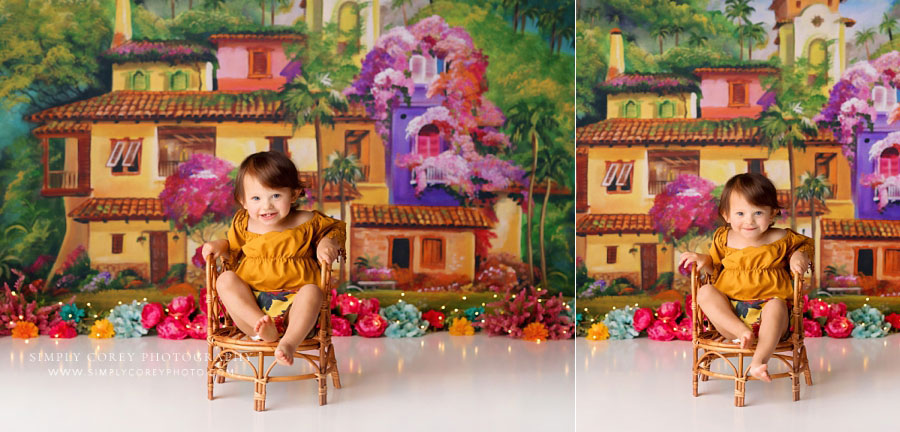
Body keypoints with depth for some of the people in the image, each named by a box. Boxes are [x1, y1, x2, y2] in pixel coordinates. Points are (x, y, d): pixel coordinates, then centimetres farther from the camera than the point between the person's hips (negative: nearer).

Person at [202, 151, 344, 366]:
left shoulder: (306, 222, 0)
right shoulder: (244, 224, 5)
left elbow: (336, 227, 17)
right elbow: (233, 249, 25)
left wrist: (327, 243, -4)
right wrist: (219, 246, 3)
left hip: (292, 302, -2)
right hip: (250, 301, 2)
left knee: (312, 291, -30)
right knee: (225, 279, -19)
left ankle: (289, 342, -45)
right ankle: (261, 328, -35)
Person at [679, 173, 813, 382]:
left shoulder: (780, 239, 3)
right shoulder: (724, 239, 6)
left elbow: (806, 243, 22)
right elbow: (715, 267, 21)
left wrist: (799, 256, 0)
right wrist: (703, 259, 0)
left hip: (765, 310, -2)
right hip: (729, 311, 3)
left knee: (776, 305, -35)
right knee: (705, 292, -19)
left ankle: (759, 360, -45)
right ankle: (741, 332, -32)